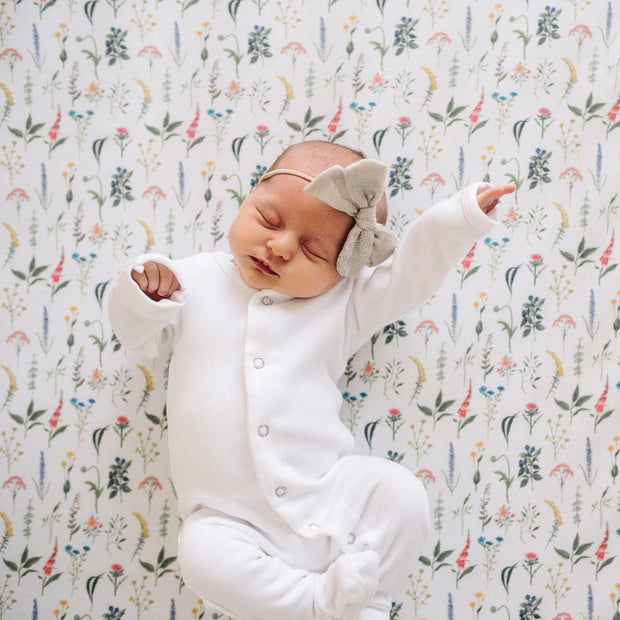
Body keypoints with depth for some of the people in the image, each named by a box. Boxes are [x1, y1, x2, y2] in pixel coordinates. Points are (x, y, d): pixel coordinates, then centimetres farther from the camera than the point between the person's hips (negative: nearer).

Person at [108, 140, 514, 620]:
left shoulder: (343, 305, 4)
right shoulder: (197, 279, 6)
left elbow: (408, 273, 0)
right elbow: (141, 337, 13)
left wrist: (462, 216, -12)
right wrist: (142, 295, -7)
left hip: (328, 498, 1)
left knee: (400, 491, -19)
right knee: (202, 551, -28)